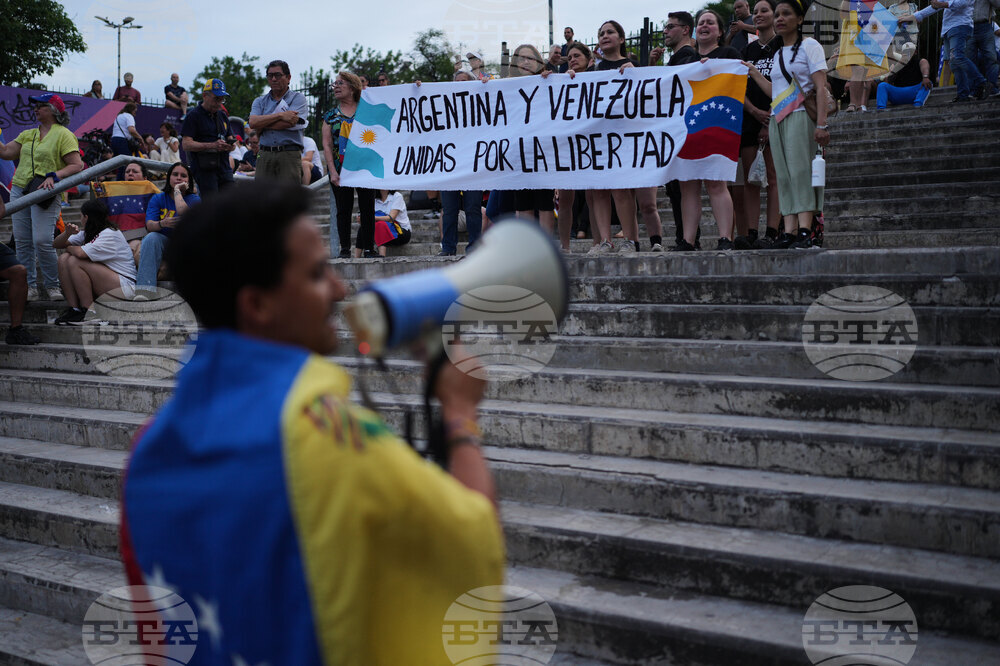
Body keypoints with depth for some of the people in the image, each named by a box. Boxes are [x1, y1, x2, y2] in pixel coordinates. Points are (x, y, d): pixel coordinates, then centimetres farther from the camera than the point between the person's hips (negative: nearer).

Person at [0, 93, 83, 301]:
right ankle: (30, 287, 11)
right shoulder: (27, 135, 18)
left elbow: (77, 166, -10)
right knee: (21, 241, 4)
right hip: (19, 191, 7)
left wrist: (54, 176, -20)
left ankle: (52, 286, 3)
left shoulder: (63, 135, -3)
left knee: (42, 241, -13)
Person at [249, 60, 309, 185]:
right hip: (265, 156, 4)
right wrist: (280, 115, -9)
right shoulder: (260, 101, 18)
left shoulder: (298, 98, 7)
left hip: (289, 155, -3)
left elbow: (289, 123, -10)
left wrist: (262, 125, 1)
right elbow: (253, 122, -2)